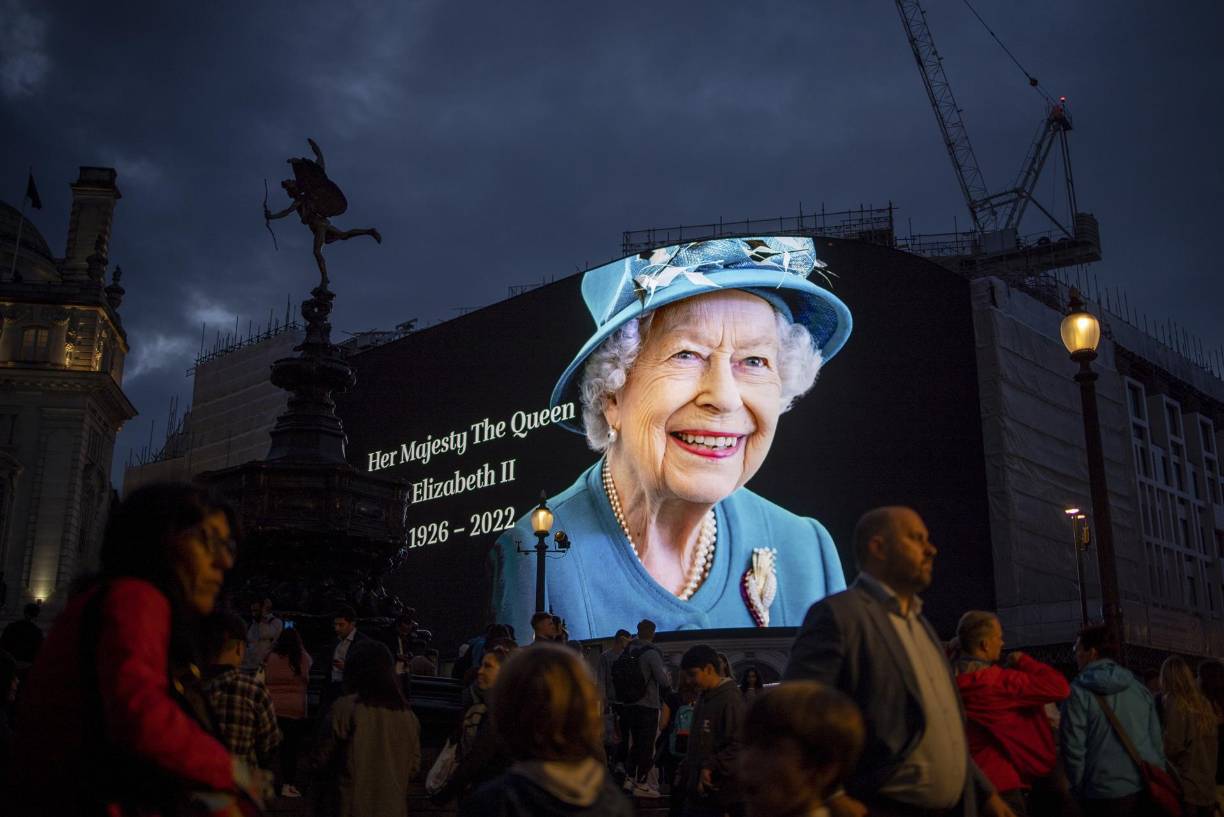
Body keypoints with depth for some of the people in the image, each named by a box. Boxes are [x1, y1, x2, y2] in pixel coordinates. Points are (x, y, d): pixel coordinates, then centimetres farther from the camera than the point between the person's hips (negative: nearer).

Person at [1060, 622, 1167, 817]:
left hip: (1106, 795, -5)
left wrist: (1081, 791, 2)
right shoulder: (1139, 687, 10)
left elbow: (1073, 747, -9)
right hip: (1149, 789, 5)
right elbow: (1157, 741, 12)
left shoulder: (1078, 691, -7)